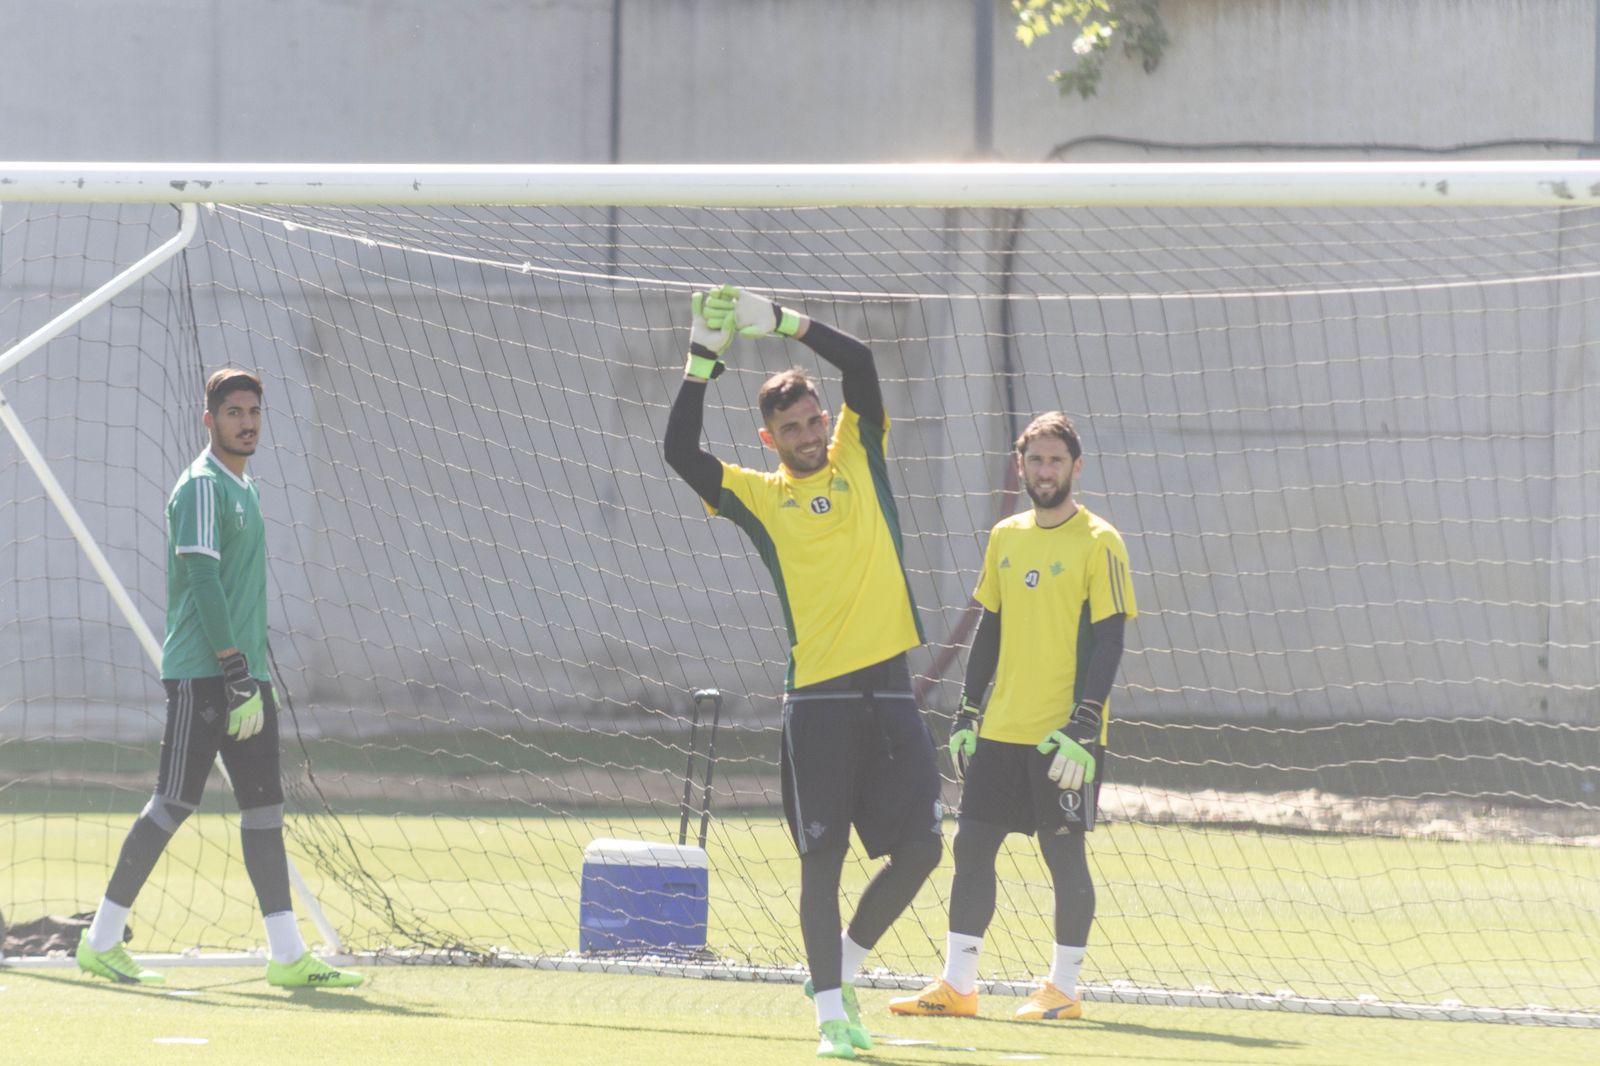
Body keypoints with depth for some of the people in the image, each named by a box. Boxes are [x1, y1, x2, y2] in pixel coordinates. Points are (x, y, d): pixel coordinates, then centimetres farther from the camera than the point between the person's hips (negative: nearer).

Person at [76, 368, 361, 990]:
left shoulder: (243, 489, 18)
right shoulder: (202, 487, -11)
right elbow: (203, 583, -18)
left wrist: (256, 676, 17)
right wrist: (237, 678, -22)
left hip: (242, 674, 9)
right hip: (201, 675, -9)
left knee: (264, 805, 4)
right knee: (175, 801, -7)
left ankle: (287, 955, 3)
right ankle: (103, 939, 1)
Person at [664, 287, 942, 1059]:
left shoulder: (858, 460, 12)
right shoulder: (759, 496, 5)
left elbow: (859, 363, 3)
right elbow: (682, 452, -7)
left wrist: (781, 323, -2)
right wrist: (704, 358, -9)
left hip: (888, 691, 3)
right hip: (818, 698, -3)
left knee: (920, 849, 0)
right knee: (822, 857, -2)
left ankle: (846, 963, 22)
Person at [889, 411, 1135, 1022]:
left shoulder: (1098, 543, -7)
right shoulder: (1005, 538, 11)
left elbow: (1109, 642, -10)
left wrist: (1083, 726, -17)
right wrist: (967, 715, 12)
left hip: (1064, 736, -6)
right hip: (1001, 731, 6)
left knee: (1064, 853, -2)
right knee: (971, 845, 4)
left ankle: (1063, 989, 8)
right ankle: (956, 986, 8)